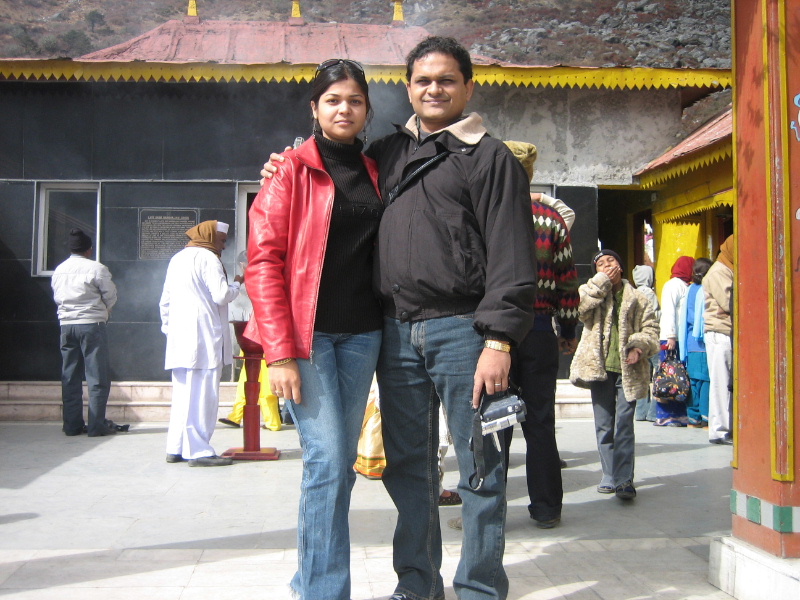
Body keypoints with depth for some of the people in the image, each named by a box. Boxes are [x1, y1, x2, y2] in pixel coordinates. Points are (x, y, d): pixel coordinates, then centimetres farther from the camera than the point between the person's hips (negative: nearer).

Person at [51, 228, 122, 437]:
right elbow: (111, 296, -4)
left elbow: (57, 297, 10)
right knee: (97, 377, 0)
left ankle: (72, 425, 12)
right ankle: (97, 425, -2)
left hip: (66, 324, 6)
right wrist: (104, 311, 15)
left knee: (70, 377, 10)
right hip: (92, 325, -6)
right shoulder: (96, 268, -9)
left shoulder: (58, 270, 8)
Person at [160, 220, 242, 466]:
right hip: (204, 337, -9)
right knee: (202, 395, -7)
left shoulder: (177, 259, 21)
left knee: (183, 393, 11)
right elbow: (221, 296, -13)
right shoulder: (207, 258, -5)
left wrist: (168, 329, 24)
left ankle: (176, 448, 12)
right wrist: (237, 283, 5)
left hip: (179, 340, 9)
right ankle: (199, 451, -7)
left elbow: (165, 301, 22)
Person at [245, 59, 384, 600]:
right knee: (326, 460, -10)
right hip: (307, 332, -5)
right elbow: (264, 262, -7)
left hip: (361, 333, 5)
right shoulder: (293, 171, -1)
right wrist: (280, 353, -15)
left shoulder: (374, 174, 14)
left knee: (343, 463, 8)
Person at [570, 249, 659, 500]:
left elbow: (651, 329, 7)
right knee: (604, 425, 7)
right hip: (600, 367, 1)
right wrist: (603, 281, -7)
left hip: (628, 369, -1)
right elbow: (580, 307, -12)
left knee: (624, 425, -7)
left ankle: (624, 479, -6)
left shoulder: (637, 298, 10)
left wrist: (639, 347, -12)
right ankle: (610, 476, 17)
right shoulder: (592, 292, 11)